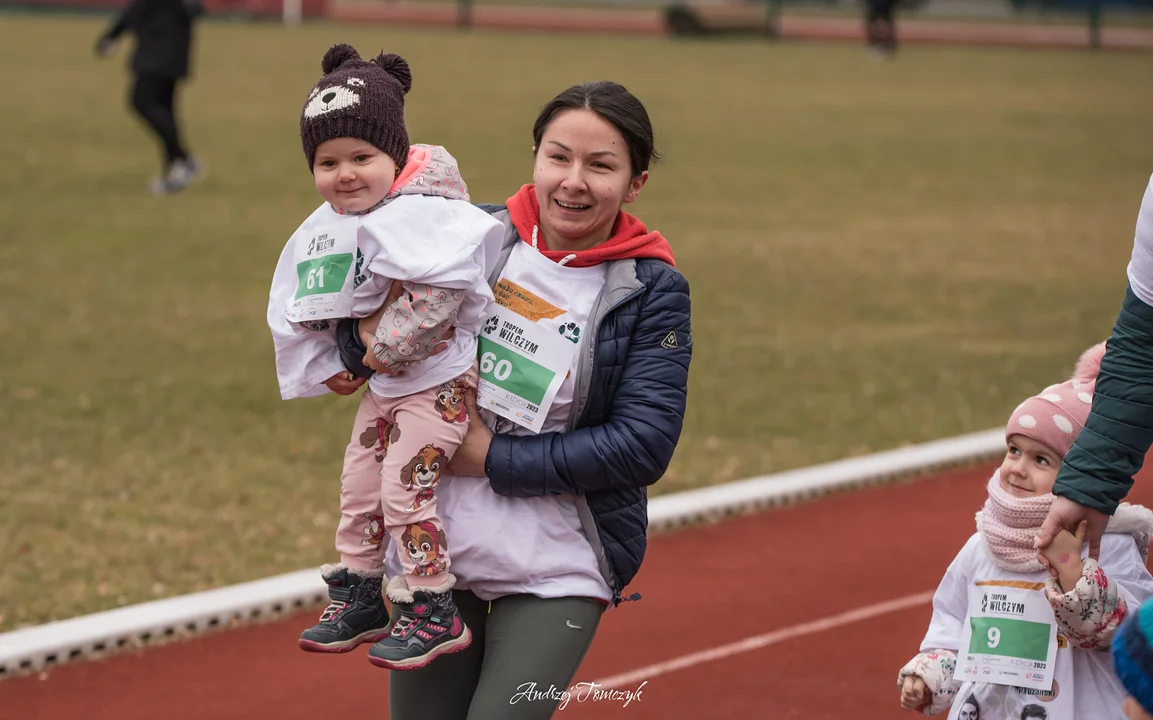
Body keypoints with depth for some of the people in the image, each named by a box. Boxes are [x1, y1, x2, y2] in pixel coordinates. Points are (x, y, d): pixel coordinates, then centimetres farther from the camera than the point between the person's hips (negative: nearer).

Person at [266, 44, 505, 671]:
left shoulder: (419, 214, -24)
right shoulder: (322, 233, 1)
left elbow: (439, 290, -34)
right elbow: (294, 312, 12)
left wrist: (388, 345, -25)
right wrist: (325, 366, 4)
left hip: (437, 381, -9)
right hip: (381, 384, 9)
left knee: (405, 488, -12)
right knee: (358, 486, 15)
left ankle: (433, 614, -2)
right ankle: (359, 599, 30)